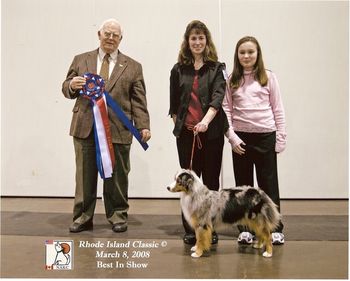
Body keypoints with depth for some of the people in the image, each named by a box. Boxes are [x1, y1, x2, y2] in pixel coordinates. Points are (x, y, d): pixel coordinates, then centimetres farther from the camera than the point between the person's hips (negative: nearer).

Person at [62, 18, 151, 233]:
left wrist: (143, 126, -6)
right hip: (85, 127, 1)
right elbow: (66, 89, 14)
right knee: (85, 175, 6)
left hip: (117, 129, -1)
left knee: (117, 177, 6)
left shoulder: (132, 66, 9)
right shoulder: (81, 60, 14)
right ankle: (83, 217, 17)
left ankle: (118, 216, 20)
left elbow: (138, 101, 4)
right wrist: (72, 85, -10)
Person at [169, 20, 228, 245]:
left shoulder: (216, 68, 3)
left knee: (211, 180, 5)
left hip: (212, 132, -1)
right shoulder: (179, 70, 9)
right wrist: (179, 125, 5)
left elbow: (218, 97, -12)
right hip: (186, 133, 1)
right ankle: (190, 230, 12)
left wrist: (205, 121, -26)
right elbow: (174, 103, 13)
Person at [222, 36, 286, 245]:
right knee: (243, 184, 9)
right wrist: (232, 137, -7)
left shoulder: (269, 77, 2)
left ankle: (276, 229, 14)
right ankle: (245, 229, 18)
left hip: (265, 136, -1)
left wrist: (281, 138, -2)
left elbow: (278, 109, 2)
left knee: (269, 183, 4)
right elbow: (226, 110, 3)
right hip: (241, 138, 1)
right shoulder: (232, 80, 5)